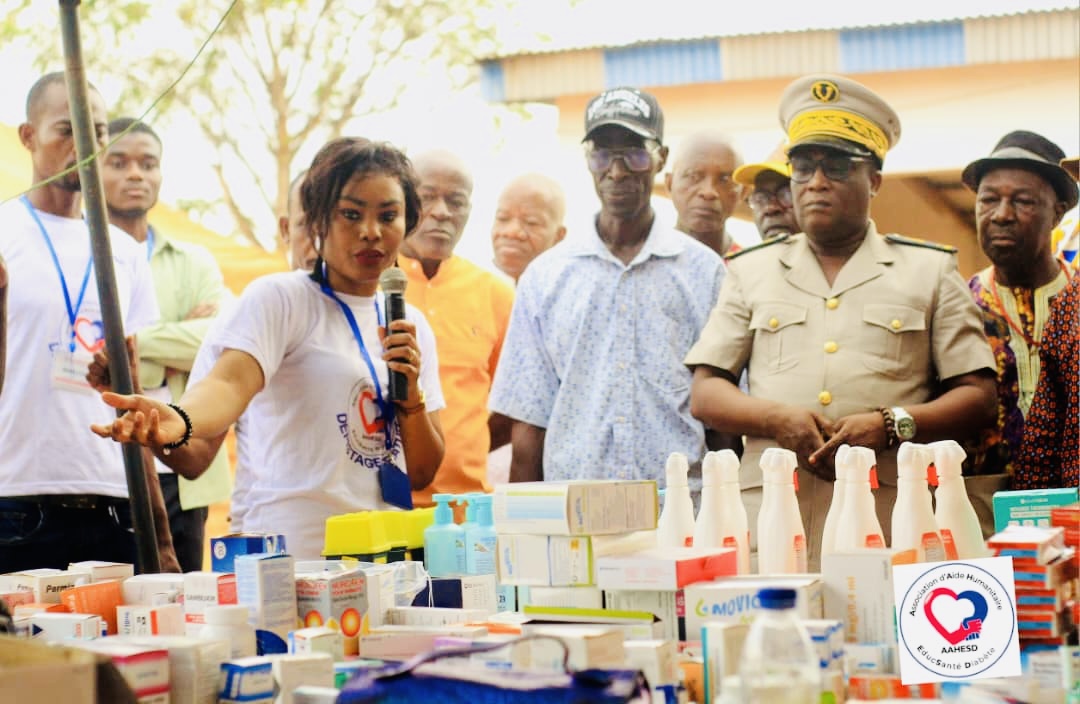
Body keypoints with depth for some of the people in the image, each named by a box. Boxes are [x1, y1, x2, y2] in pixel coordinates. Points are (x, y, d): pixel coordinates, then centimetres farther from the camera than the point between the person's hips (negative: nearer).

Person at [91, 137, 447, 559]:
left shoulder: (412, 325, 12)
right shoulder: (279, 298, -5)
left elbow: (422, 474, 11)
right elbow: (230, 381, -25)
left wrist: (411, 395, -7)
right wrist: (179, 423, -46)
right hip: (291, 560, -5)